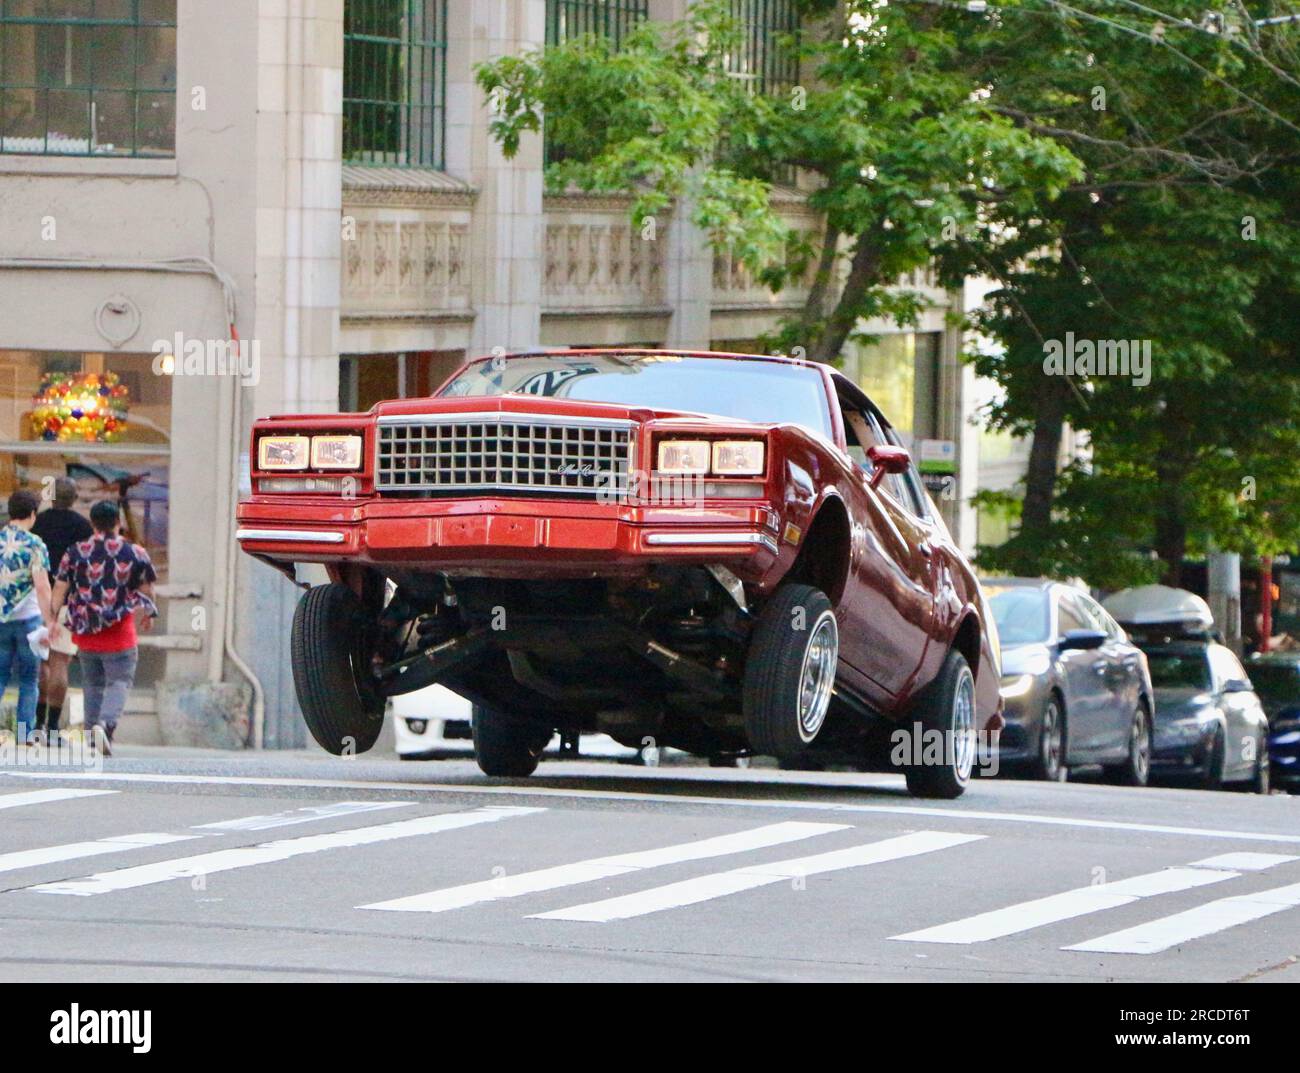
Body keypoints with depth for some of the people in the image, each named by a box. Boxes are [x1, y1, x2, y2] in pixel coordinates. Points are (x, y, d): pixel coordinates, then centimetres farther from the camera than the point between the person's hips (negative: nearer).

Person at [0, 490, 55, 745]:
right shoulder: (35, 545, -9)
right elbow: (42, 586, -15)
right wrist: (49, 621, -13)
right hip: (28, 617, -3)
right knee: (29, 680, 8)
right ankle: (25, 735, 5)